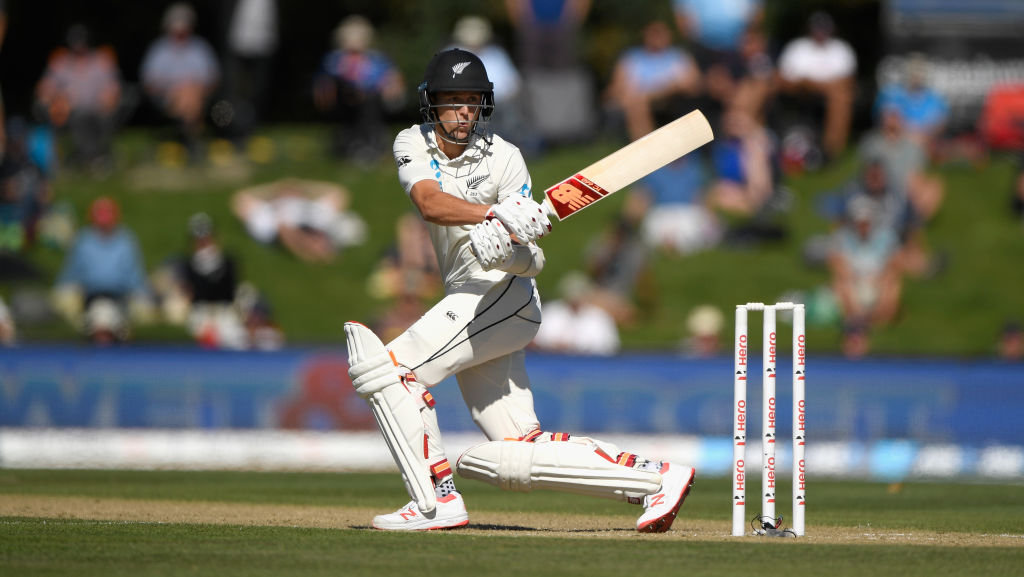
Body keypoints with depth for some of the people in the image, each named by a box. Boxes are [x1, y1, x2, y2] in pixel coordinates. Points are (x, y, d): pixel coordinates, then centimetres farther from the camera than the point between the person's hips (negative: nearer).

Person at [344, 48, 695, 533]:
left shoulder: (503, 160, -6)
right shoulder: (413, 144, 6)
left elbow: (532, 260, -13)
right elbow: (429, 203, -17)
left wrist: (508, 245, -37)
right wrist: (496, 214, -33)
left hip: (504, 294, -6)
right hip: (468, 302, 6)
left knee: (385, 366, -18)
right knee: (514, 458, 1)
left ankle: (437, 500, -16)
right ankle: (655, 479, 3)